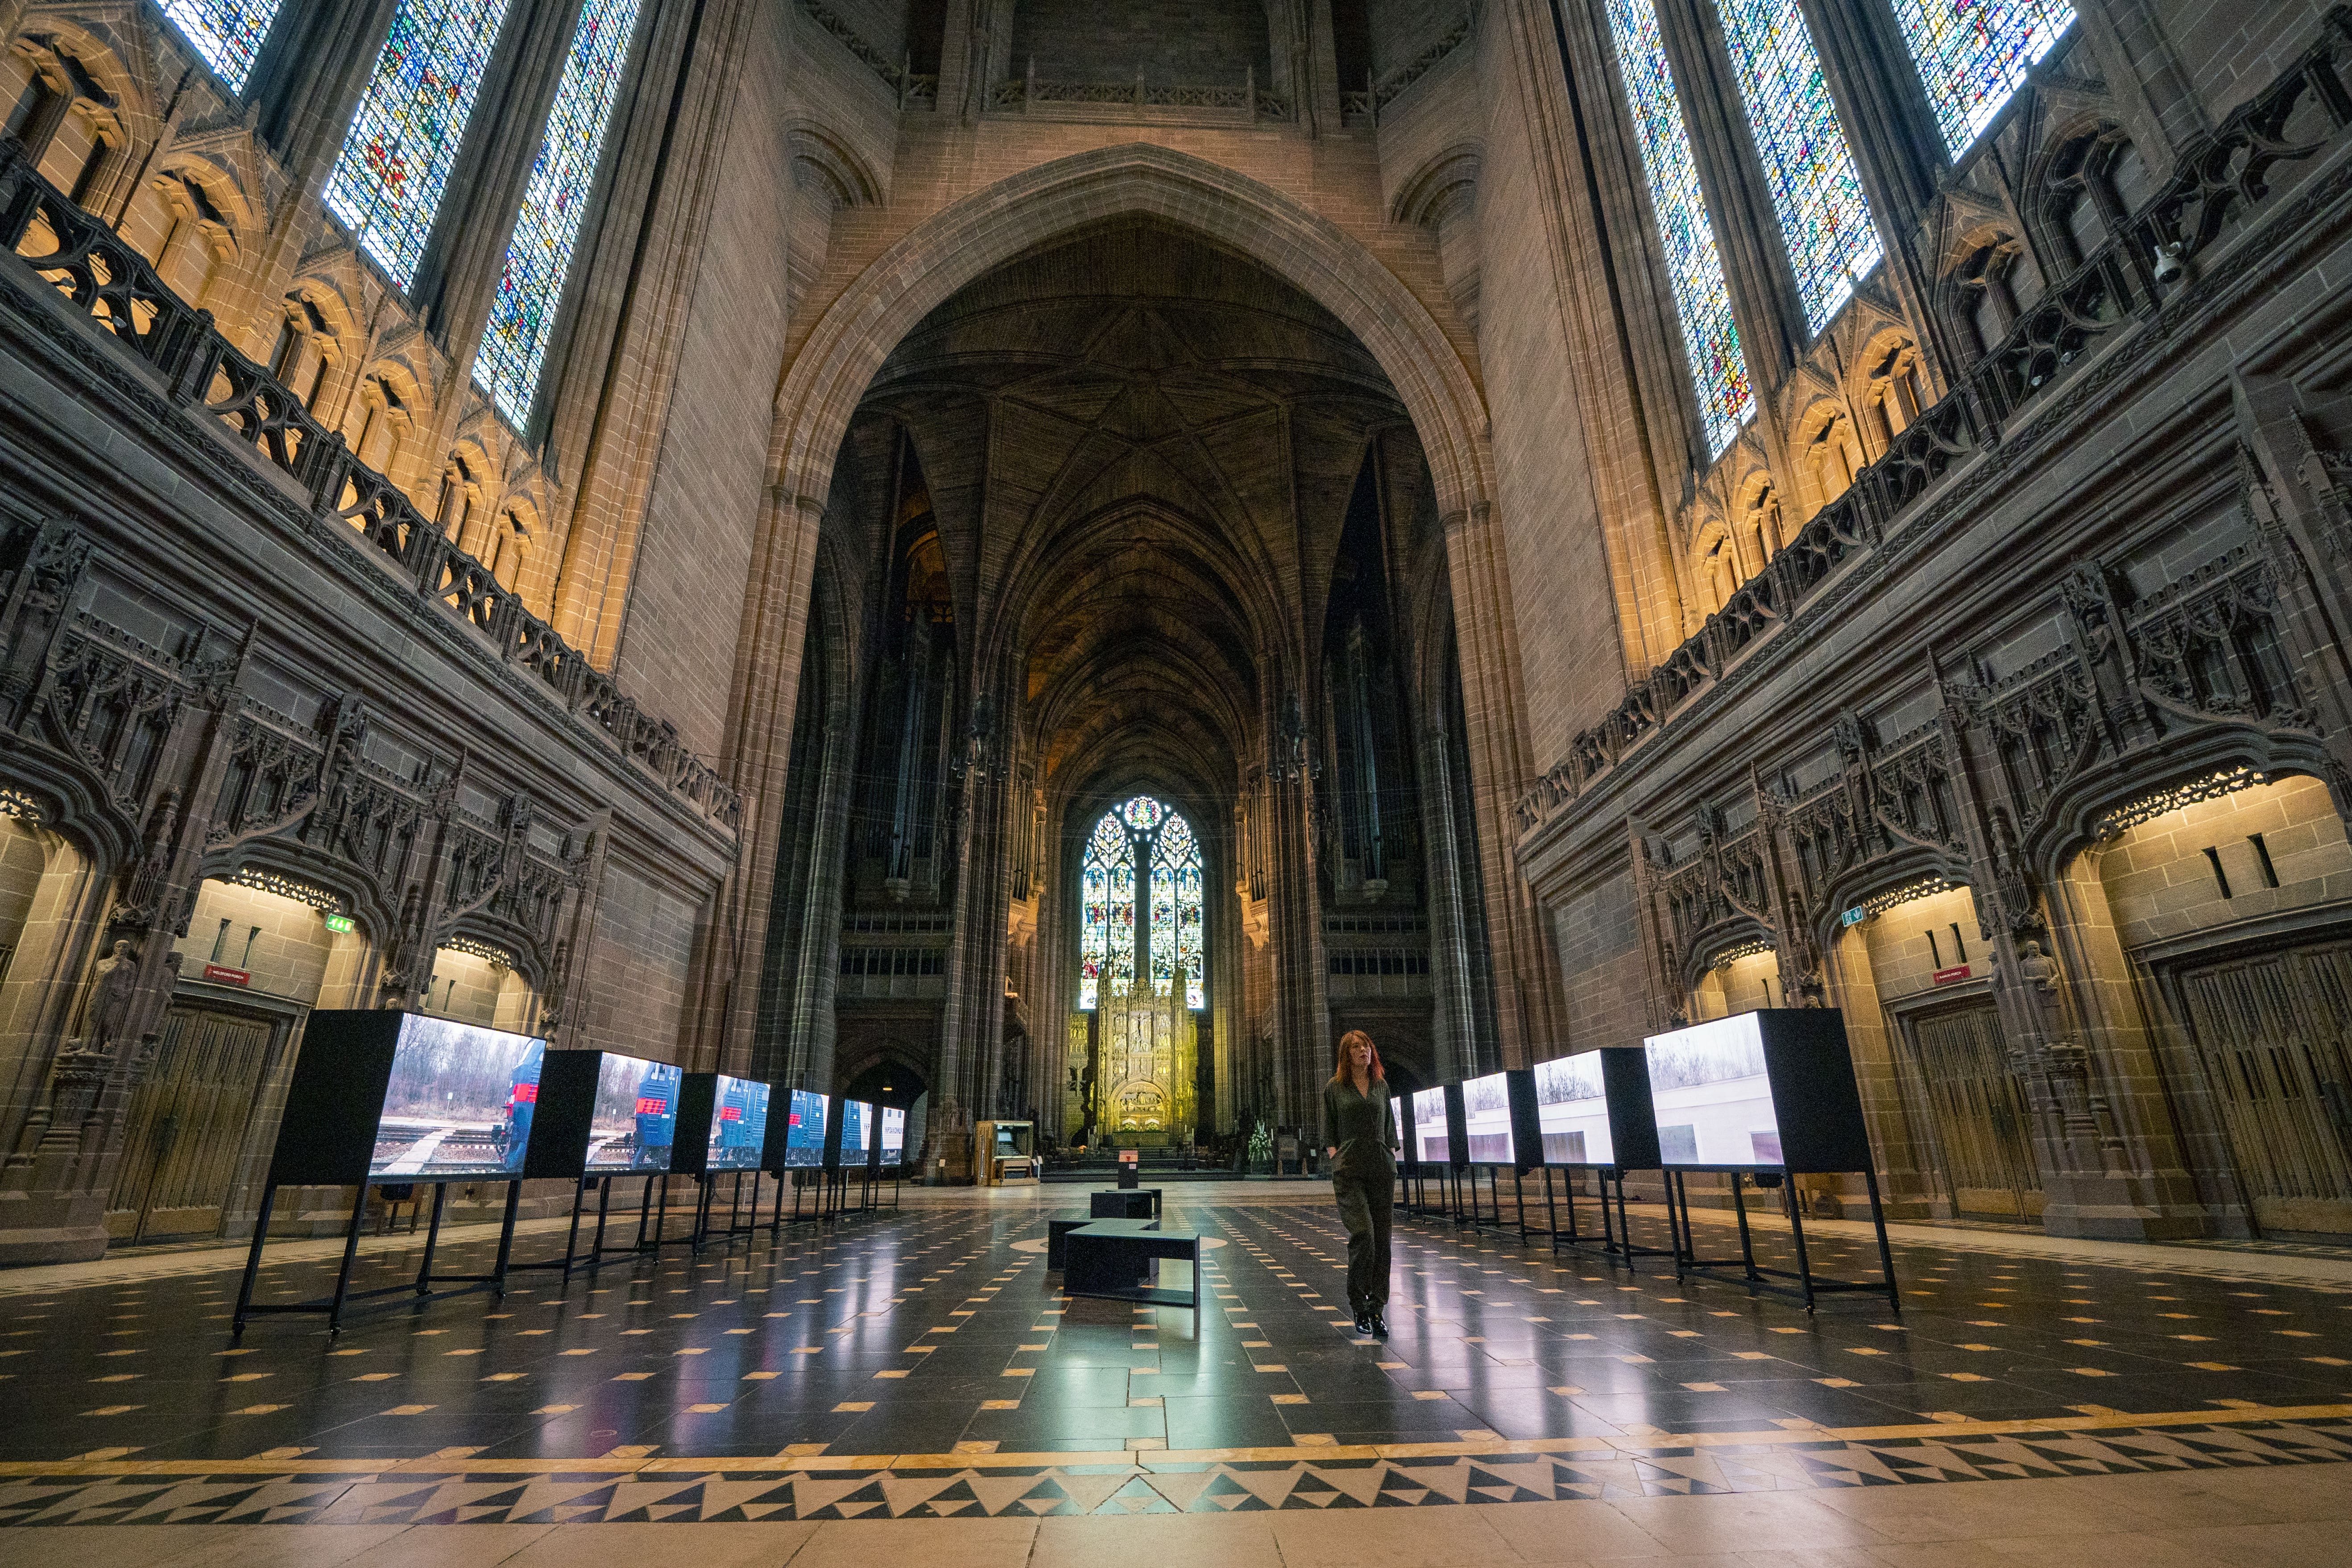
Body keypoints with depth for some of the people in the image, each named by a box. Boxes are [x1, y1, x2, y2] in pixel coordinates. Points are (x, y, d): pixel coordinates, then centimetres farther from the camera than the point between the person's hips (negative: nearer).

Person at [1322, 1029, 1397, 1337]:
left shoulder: (1382, 1086, 13)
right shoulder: (1334, 1088, 5)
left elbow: (1390, 1129, 17)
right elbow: (1329, 1135, 6)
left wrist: (1392, 1170, 10)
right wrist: (1337, 1166, -7)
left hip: (1382, 1167, 3)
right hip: (1349, 1169, -3)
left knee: (1381, 1238, 3)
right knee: (1362, 1233, -16)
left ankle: (1377, 1309, 12)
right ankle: (1358, 1305, 1)